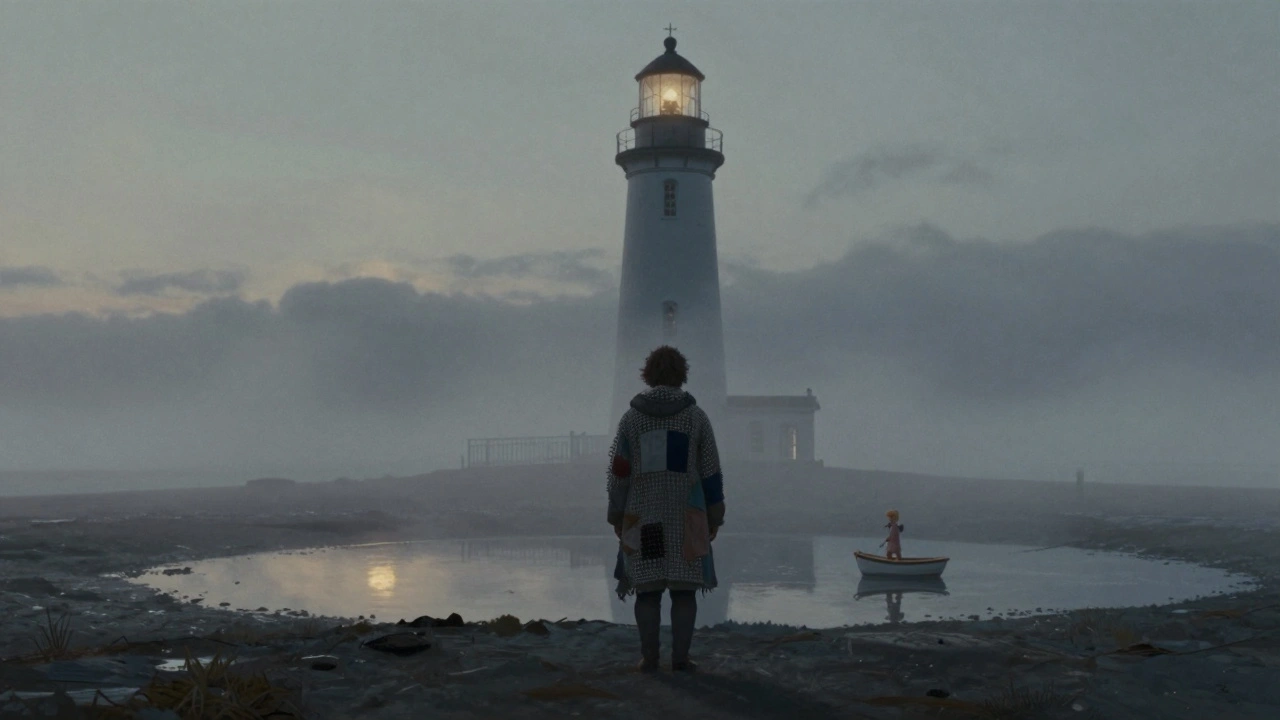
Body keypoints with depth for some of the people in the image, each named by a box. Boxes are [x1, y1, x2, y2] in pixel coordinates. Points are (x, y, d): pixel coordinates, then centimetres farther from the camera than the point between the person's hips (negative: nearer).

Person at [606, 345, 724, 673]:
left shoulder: (631, 417, 0)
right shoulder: (696, 416, -1)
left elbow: (618, 471, 0)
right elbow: (710, 472, -1)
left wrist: (616, 516, 8)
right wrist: (715, 517, 6)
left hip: (642, 519, 1)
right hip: (686, 518, -1)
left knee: (647, 589, 5)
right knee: (684, 589, 4)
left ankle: (649, 657, 4)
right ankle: (680, 657, 2)